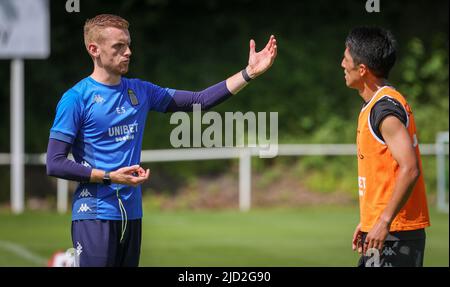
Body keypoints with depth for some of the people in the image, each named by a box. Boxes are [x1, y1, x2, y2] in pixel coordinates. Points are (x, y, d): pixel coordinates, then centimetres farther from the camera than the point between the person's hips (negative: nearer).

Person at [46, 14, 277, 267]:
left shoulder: (140, 92, 11)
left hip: (132, 215, 6)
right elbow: (54, 164, -10)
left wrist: (249, 73, 3)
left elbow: (199, 101, 10)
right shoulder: (76, 99, -8)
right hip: (95, 215, -6)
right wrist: (109, 177, -15)